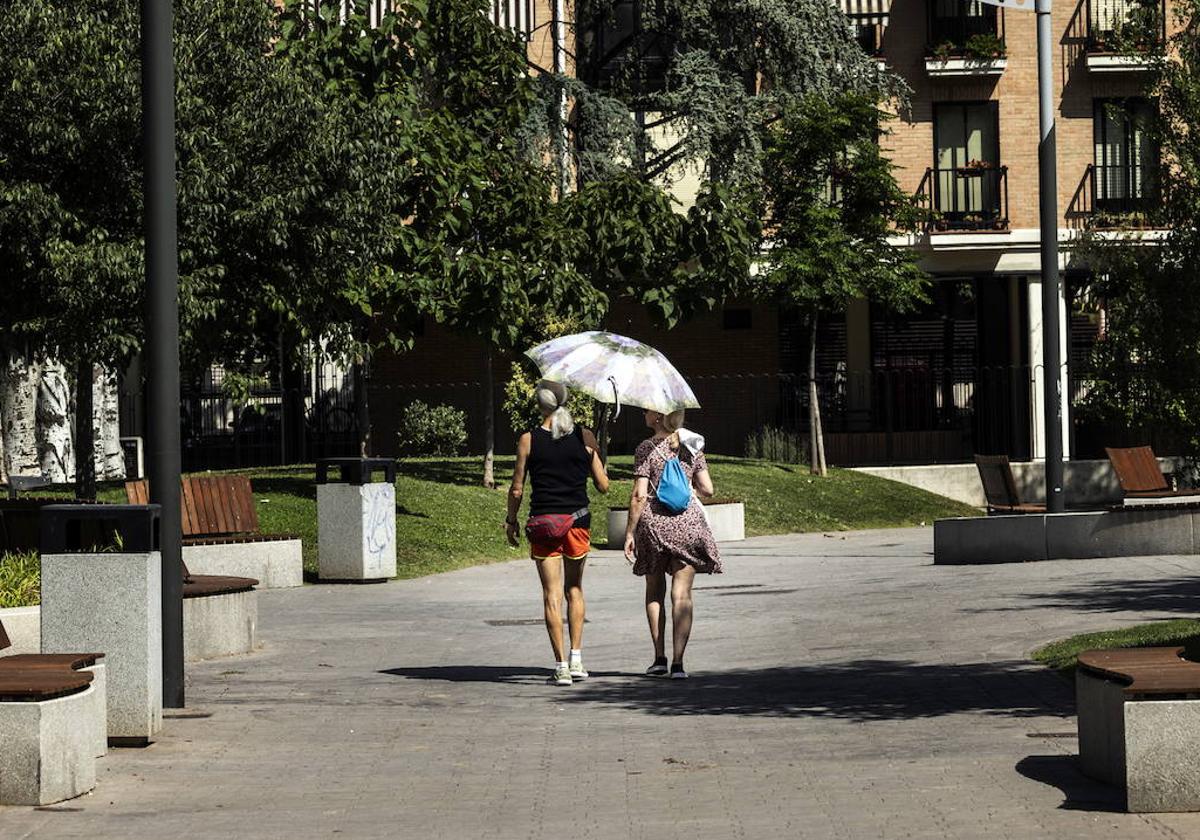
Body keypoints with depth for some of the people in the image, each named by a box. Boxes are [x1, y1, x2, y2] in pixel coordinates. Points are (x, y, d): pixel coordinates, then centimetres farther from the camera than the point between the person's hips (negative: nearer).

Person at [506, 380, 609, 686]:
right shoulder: (585, 438, -1)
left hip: (543, 522, -2)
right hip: (578, 520, 2)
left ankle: (561, 665, -3)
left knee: (552, 594, 2)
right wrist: (595, 457, 21)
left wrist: (511, 521, 13)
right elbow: (603, 486, 3)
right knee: (574, 588, 18)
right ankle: (576, 659, 13)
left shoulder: (529, 440, -5)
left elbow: (517, 490, -2)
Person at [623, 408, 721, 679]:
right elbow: (707, 490, 2)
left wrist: (630, 533, -4)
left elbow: (639, 496, -10)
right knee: (682, 593, 0)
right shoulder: (691, 446, 3)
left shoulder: (647, 448, -7)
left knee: (654, 592, 16)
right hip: (687, 523, 1)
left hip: (653, 524, -1)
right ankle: (677, 662, -9)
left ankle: (660, 657, 16)